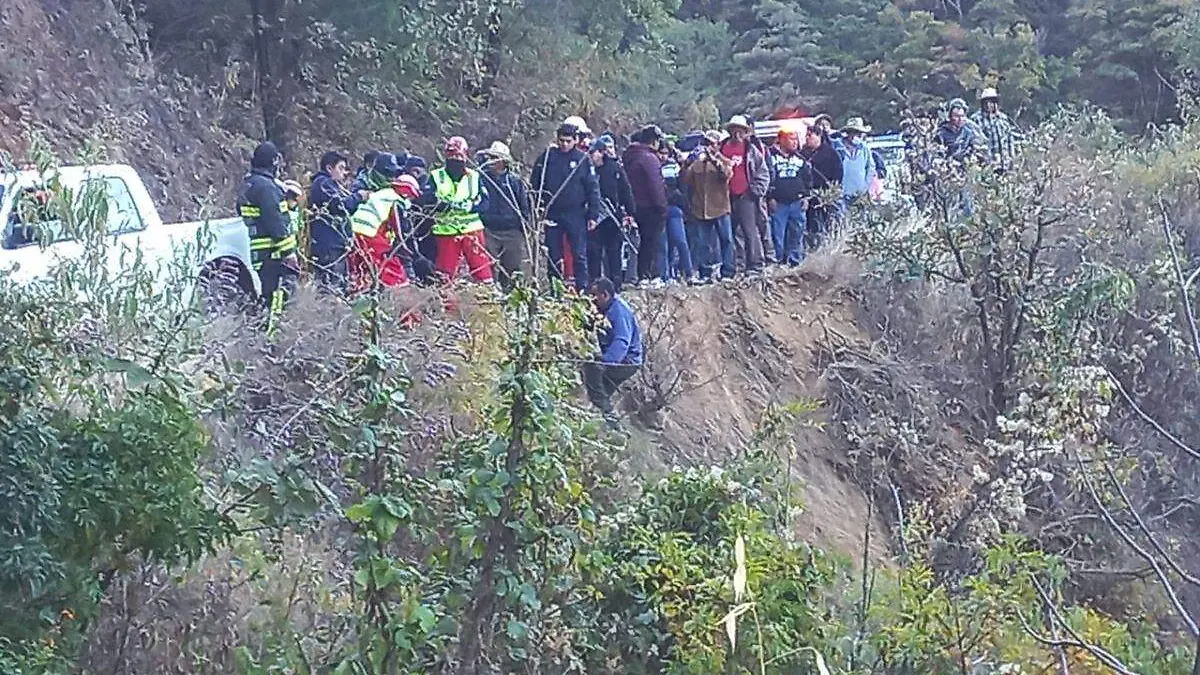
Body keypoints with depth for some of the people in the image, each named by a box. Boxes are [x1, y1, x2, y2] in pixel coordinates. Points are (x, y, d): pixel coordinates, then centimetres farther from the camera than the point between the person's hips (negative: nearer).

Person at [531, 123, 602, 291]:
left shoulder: (583, 160, 1)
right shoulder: (547, 156, 3)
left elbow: (593, 189, 1)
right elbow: (534, 183, 7)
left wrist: (593, 215, -4)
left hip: (576, 214, -2)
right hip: (552, 213, 2)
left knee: (579, 255, -2)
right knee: (554, 255, 7)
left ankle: (582, 289, 3)